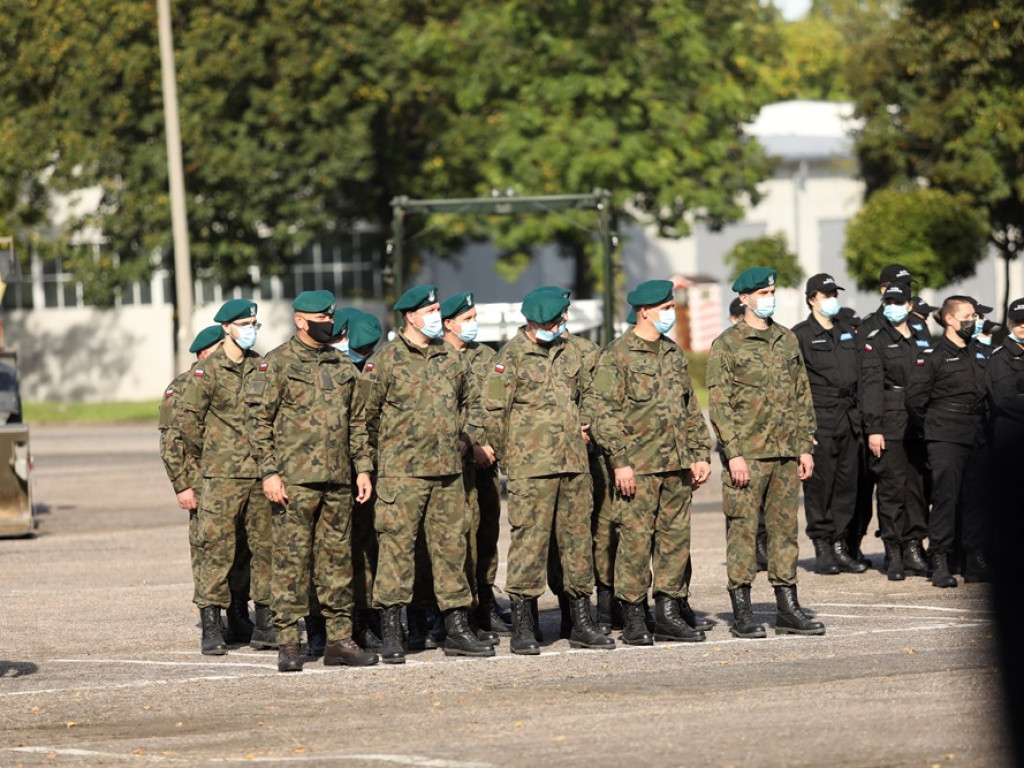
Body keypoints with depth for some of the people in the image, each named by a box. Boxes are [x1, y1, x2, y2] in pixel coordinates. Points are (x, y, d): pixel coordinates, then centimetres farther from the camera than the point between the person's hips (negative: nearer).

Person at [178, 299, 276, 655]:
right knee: (218, 549, -5)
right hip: (222, 477, -4)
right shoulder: (208, 371, -4)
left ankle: (264, 626, 13)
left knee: (265, 546, 6)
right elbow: (188, 419, -2)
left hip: (261, 473, 4)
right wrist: (207, 456, 6)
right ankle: (211, 629, -2)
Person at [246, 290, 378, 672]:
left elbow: (355, 422, 20)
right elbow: (259, 421, -6)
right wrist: (269, 472, -12)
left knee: (338, 558, 7)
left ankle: (339, 640, 12)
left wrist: (362, 467, 12)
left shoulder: (342, 365, 15)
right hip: (294, 480, -6)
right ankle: (288, 643, -2)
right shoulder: (276, 364, -3)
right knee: (291, 558, -5)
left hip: (338, 481, 6)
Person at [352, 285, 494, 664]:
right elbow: (365, 415, -2)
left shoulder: (450, 358, 13)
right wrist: (364, 466, -2)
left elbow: (466, 402, 30)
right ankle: (390, 634, -3)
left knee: (451, 546, 8)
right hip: (401, 472, -5)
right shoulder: (385, 360, -5)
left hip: (448, 472, 6)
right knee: (396, 547, -6)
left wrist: (465, 438, 20)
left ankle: (457, 630, 14)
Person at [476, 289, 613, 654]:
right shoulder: (513, 354, -5)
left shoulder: (571, 352, 13)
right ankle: (522, 629, -2)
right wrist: (505, 455, -1)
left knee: (578, 539, 9)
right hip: (531, 467, -6)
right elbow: (492, 411, -6)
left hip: (574, 463, 6)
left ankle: (581, 624, 16)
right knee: (529, 542, -7)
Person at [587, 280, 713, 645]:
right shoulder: (617, 355, -6)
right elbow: (602, 411, -11)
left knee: (676, 538, 7)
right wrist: (620, 461, -16)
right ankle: (633, 619, 1)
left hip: (677, 465, 7)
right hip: (638, 467, -7)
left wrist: (700, 454, 14)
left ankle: (669, 614, 15)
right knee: (635, 540, -5)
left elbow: (691, 409, 21)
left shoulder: (674, 354, 16)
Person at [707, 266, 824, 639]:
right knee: (743, 529, -3)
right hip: (747, 454, -5)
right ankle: (742, 613, 1)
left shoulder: (787, 340, 14)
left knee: (785, 527, 8)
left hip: (786, 454, 5)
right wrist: (733, 453, -14)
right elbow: (719, 403, -7)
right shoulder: (726, 345, -3)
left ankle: (788, 608, 12)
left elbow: (802, 396, 17)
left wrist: (805, 447, 11)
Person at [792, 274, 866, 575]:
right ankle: (822, 548, 1)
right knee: (819, 485, -5)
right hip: (819, 419, -6)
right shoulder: (800, 335, -2)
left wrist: (861, 417, 15)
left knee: (847, 484, 5)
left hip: (849, 419, 6)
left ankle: (840, 547, 11)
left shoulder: (847, 332, 18)